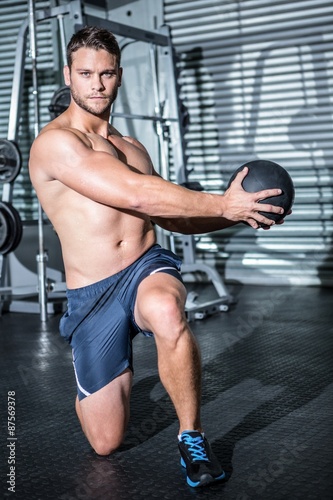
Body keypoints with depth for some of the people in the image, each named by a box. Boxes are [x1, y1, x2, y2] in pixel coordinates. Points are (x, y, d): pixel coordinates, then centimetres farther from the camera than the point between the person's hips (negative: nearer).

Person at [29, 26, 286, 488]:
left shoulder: (132, 149, 14)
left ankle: (192, 436, -16)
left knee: (165, 311, -38)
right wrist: (224, 205, -17)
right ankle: (118, 371, 41)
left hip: (147, 268, 3)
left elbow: (173, 216, 19)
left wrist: (238, 212, 2)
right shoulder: (55, 142, -10)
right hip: (93, 294, -3)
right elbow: (137, 195, -21)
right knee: (106, 443, 6)